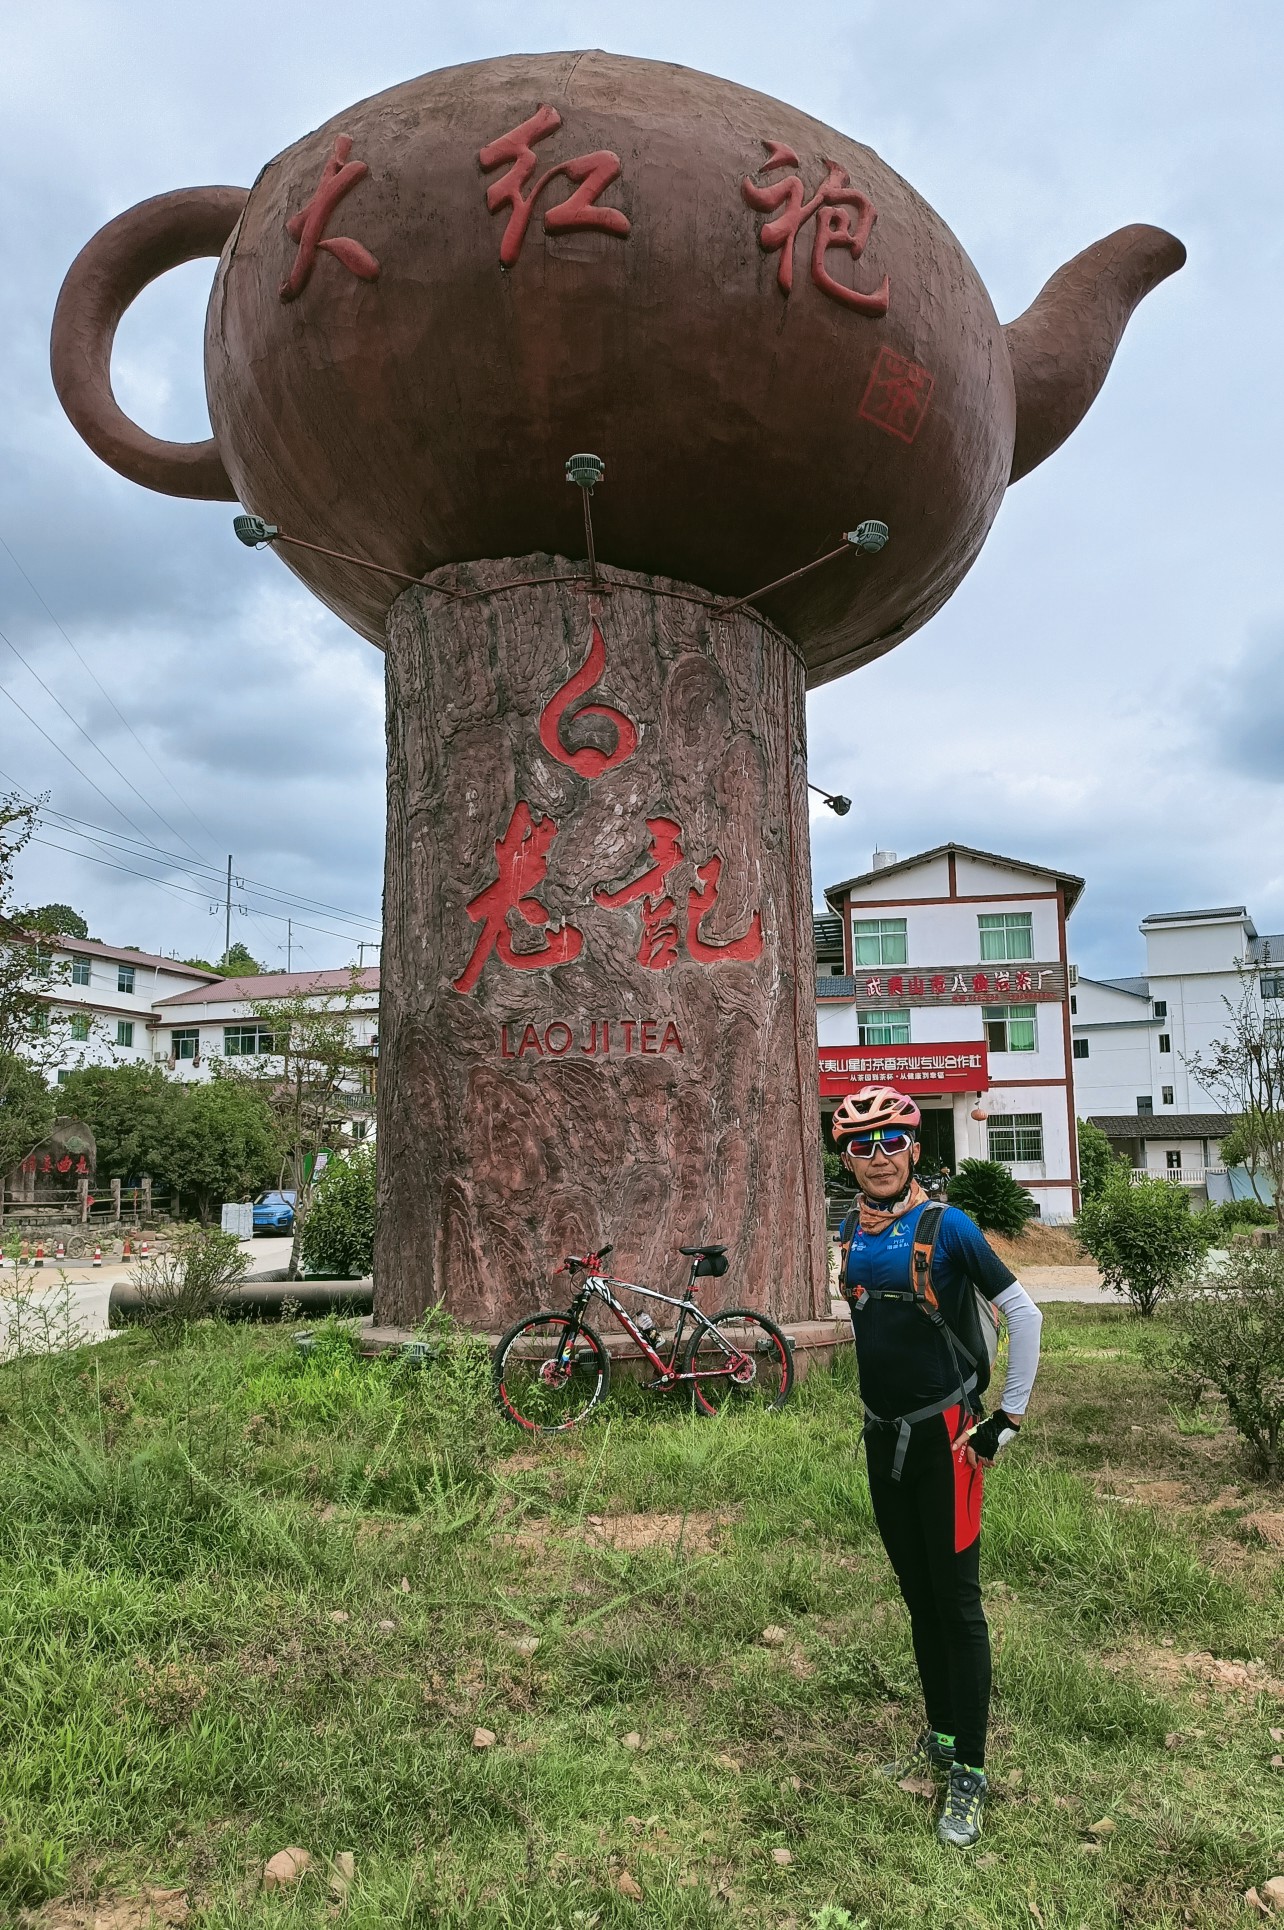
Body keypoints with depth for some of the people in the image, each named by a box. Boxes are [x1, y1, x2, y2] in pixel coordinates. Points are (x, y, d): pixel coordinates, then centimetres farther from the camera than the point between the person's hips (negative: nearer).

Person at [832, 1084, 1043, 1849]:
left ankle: (970, 1772, 13)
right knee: (918, 1598, 17)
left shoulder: (947, 1227, -15)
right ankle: (940, 1736, 32)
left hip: (944, 1434, -6)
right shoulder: (852, 1231, 3)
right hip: (883, 1435, 6)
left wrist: (1009, 1418, -8)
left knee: (958, 1605, 2)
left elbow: (1025, 1315, -10)